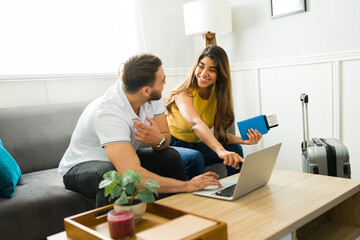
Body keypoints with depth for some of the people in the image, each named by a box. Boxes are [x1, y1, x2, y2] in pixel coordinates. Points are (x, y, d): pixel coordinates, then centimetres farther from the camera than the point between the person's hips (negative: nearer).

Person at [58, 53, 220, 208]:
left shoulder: (152, 97, -16)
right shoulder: (108, 113, -37)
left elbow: (166, 137, -9)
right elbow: (133, 174, -45)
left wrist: (159, 140, -34)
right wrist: (188, 185, -42)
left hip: (123, 157, 7)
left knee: (170, 156, -12)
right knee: (112, 175, -38)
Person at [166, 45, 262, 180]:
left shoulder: (218, 95, -4)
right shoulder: (185, 93, -24)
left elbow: (220, 134, -5)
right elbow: (196, 123, -43)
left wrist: (244, 140, -22)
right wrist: (220, 150, -58)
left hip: (193, 146, 7)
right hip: (170, 146, -6)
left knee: (235, 149, -5)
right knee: (195, 157, -34)